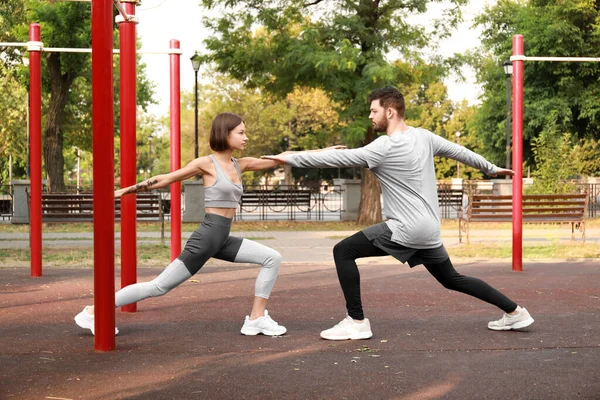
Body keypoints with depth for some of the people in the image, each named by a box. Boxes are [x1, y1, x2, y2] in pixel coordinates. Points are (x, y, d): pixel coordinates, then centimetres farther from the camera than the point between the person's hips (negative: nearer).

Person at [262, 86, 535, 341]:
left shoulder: (384, 148, -15)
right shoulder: (424, 137, 8)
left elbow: (337, 158, -16)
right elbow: (460, 152, 20)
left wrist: (291, 159, -10)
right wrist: (491, 169, 37)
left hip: (407, 229, -9)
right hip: (429, 229, 9)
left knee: (343, 251, -6)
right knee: (452, 279, 24)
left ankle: (357, 322, -8)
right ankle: (515, 312, 25)